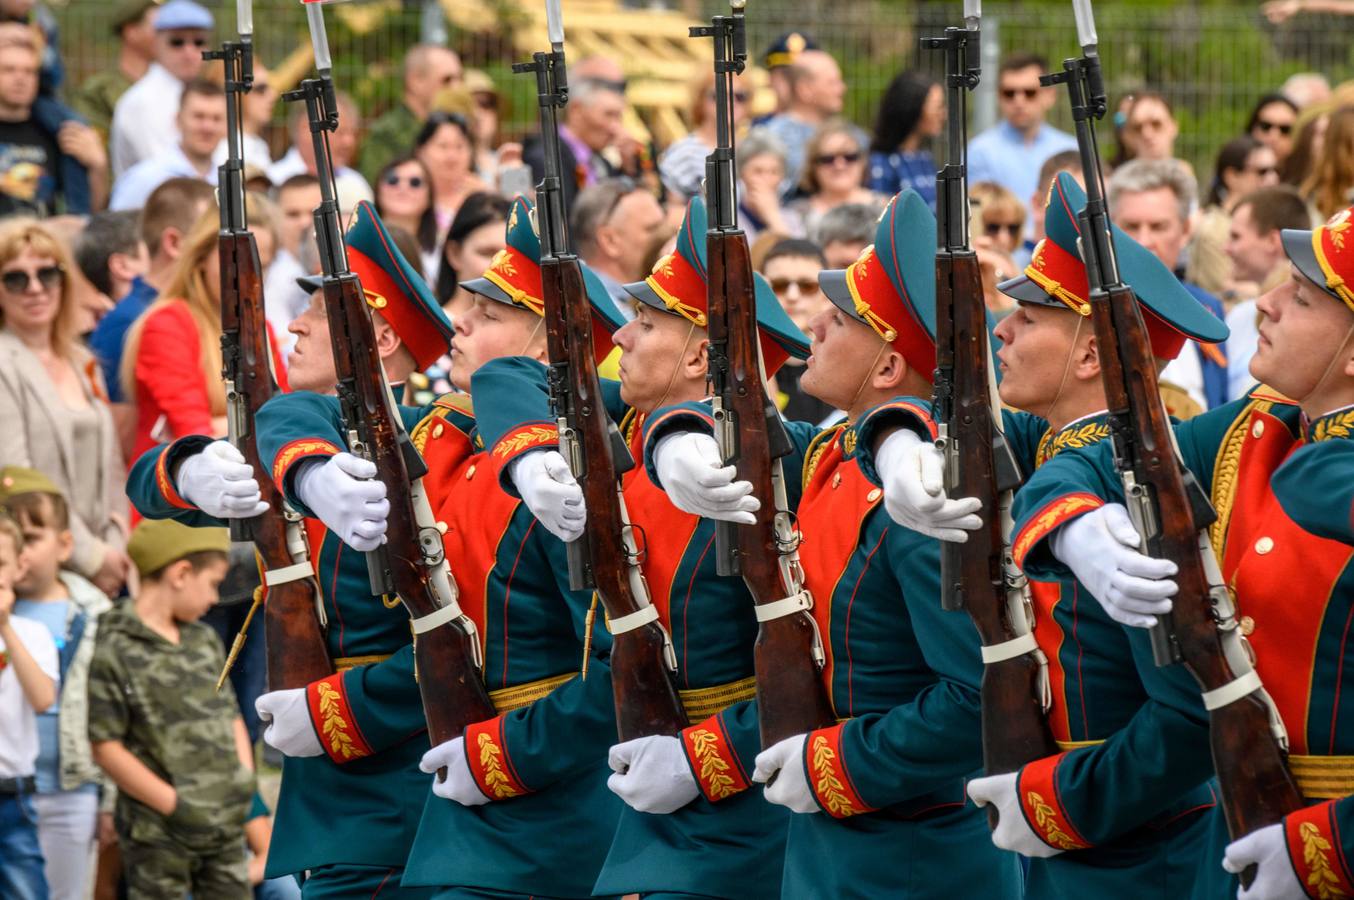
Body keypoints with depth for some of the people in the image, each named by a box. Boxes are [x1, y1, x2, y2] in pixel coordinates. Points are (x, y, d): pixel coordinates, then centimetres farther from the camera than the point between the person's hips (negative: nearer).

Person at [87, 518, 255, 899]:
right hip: (158, 835, -7)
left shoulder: (205, 640, 10)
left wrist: (245, 781, 0)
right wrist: (175, 805, -15)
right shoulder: (113, 650, -13)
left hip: (225, 825, 7)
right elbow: (106, 747, -14)